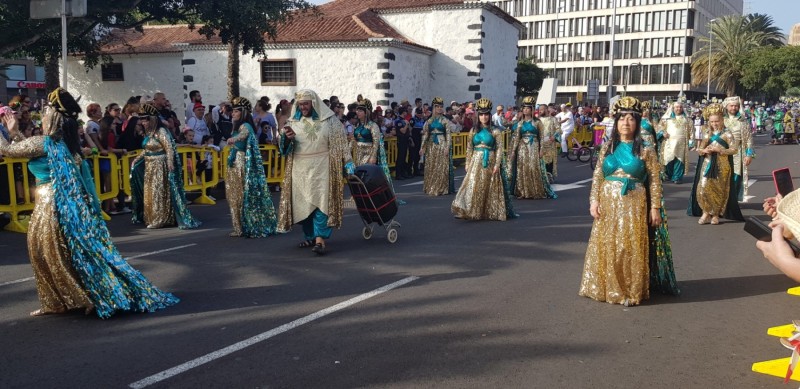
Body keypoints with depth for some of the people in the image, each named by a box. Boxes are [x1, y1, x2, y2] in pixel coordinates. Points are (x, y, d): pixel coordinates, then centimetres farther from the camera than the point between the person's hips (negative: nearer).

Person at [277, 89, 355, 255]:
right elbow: (284, 148, 5)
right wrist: (287, 138, -17)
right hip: (300, 169, 3)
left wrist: (348, 162, -4)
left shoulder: (329, 120, 1)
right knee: (303, 203, 7)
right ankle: (310, 236, 20)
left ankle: (320, 239, -14)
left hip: (321, 167, -3)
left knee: (320, 202, -10)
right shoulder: (292, 122, 7)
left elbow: (341, 143, 2)